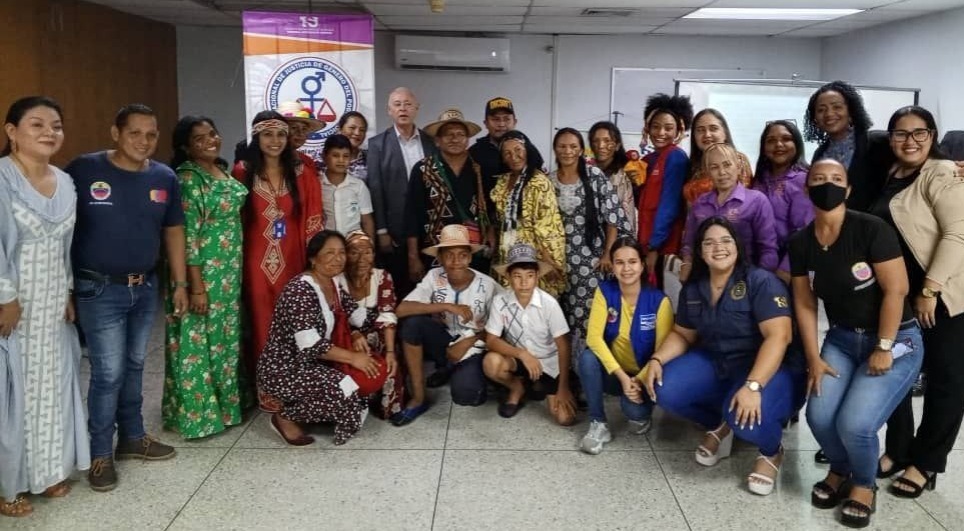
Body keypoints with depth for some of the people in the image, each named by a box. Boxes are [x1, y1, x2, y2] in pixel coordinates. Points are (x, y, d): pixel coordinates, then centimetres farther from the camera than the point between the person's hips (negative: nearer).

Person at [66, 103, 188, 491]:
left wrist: (180, 283, 9)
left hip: (146, 288, 5)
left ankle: (132, 437, 31)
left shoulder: (165, 178, 3)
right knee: (108, 373, -2)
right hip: (100, 290, -5)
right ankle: (100, 454, 14)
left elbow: (173, 232, 11)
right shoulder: (84, 170, -11)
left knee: (133, 366, 17)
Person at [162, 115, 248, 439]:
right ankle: (197, 411, 14)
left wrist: (234, 272, 16)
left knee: (225, 337, 17)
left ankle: (224, 401, 31)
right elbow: (187, 237, -19)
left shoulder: (223, 170, 9)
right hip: (203, 272, -9)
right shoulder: (187, 179, -16)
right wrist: (197, 287, -21)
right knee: (199, 340, 2)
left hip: (229, 270, 9)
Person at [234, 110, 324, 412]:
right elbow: (234, 220, 2)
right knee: (262, 325, 4)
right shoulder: (242, 173, 0)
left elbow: (312, 220, 5)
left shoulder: (302, 173, 5)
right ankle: (266, 391, 15)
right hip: (258, 262, -1)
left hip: (293, 260, 1)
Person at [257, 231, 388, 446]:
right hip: (284, 368, -9)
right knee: (342, 390, -26)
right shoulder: (300, 290, -22)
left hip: (316, 362, 9)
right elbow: (309, 345, -27)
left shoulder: (336, 283, 5)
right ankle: (286, 416, -2)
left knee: (376, 370, -3)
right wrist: (352, 357, -21)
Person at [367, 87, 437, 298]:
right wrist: (381, 231, -8)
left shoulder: (431, 142, 8)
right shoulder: (378, 143, 2)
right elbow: (375, 188, -3)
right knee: (398, 287, 4)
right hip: (395, 231, -2)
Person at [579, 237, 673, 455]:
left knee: (633, 408, -32)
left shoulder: (659, 301, -15)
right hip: (613, 372, 2)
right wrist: (622, 376, -28)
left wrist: (640, 380, -26)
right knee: (587, 359, -30)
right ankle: (598, 425, -14)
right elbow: (594, 336, -19)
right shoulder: (605, 291, -10)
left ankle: (642, 415, 9)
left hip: (643, 375, -2)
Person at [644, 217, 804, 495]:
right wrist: (656, 360, -9)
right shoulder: (693, 289, 3)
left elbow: (778, 336, -27)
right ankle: (720, 425, 13)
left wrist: (752, 386, -38)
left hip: (768, 369, -6)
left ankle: (772, 450, 3)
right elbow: (682, 335, 12)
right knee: (664, 391, -17)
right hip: (714, 364, 6)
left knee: (744, 417, -36)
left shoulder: (761, 282, -17)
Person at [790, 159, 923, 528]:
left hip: (894, 340, -4)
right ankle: (839, 470, 19)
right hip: (841, 339, 4)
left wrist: (883, 348, -15)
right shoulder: (800, 243, -2)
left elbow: (896, 290, -17)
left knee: (855, 423, -21)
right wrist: (813, 358, -3)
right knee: (819, 416, -16)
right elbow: (804, 303, 2)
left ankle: (864, 484, 14)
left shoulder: (871, 229, -18)